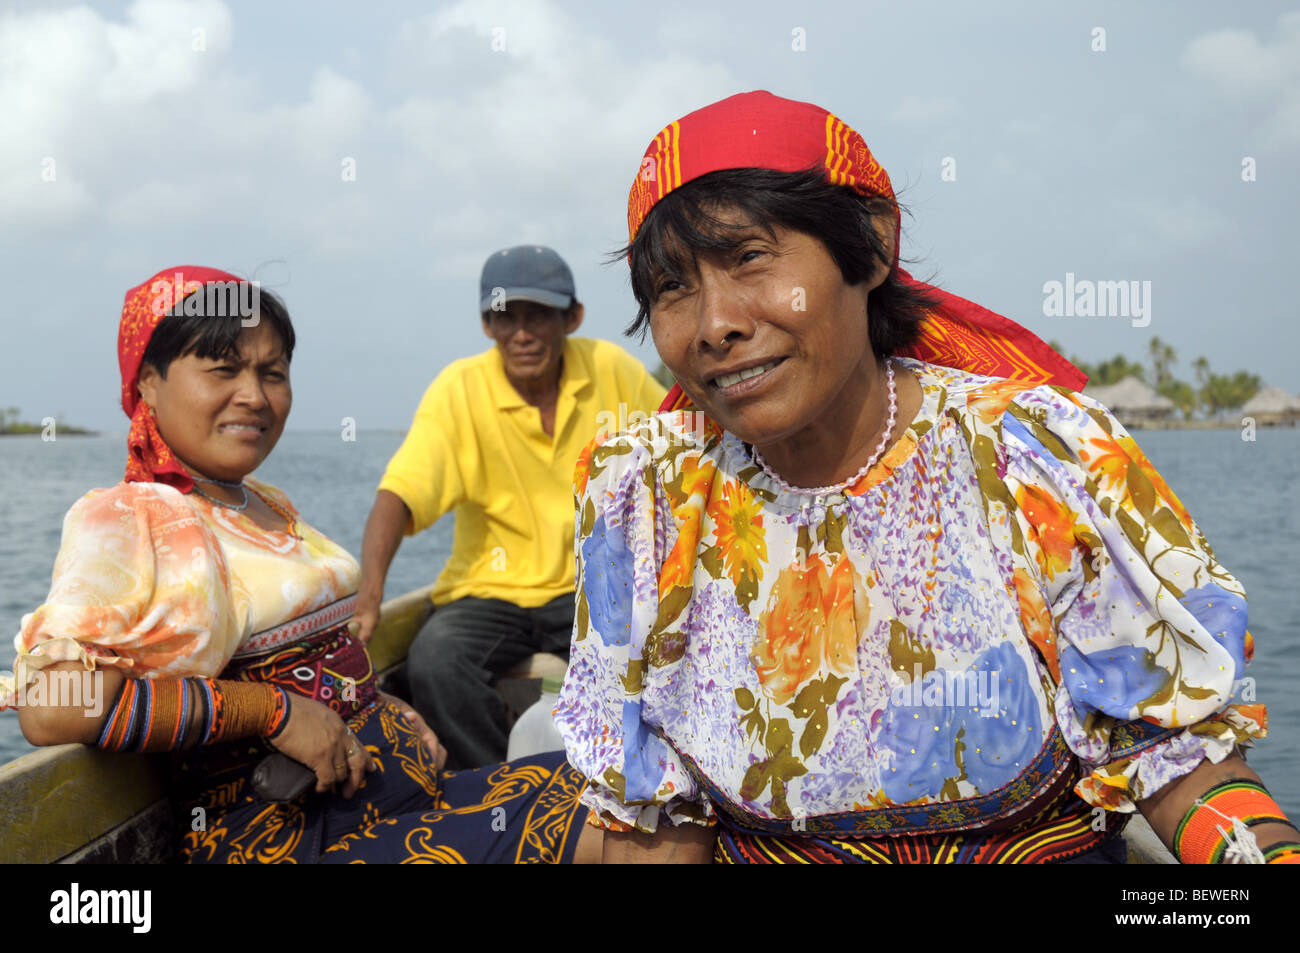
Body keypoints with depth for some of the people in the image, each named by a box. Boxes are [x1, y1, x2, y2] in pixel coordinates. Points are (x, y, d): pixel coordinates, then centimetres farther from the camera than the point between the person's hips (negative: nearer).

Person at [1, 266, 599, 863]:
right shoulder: (123, 521, -8)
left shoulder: (268, 506, 18)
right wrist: (272, 711, -20)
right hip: (286, 827, -9)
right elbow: (50, 706, -23)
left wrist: (384, 710, 7)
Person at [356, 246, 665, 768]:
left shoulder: (612, 370, -1)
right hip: (489, 594, -1)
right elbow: (399, 494, -19)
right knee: (434, 661, -31)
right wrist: (370, 587, -35)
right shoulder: (459, 390, -8)